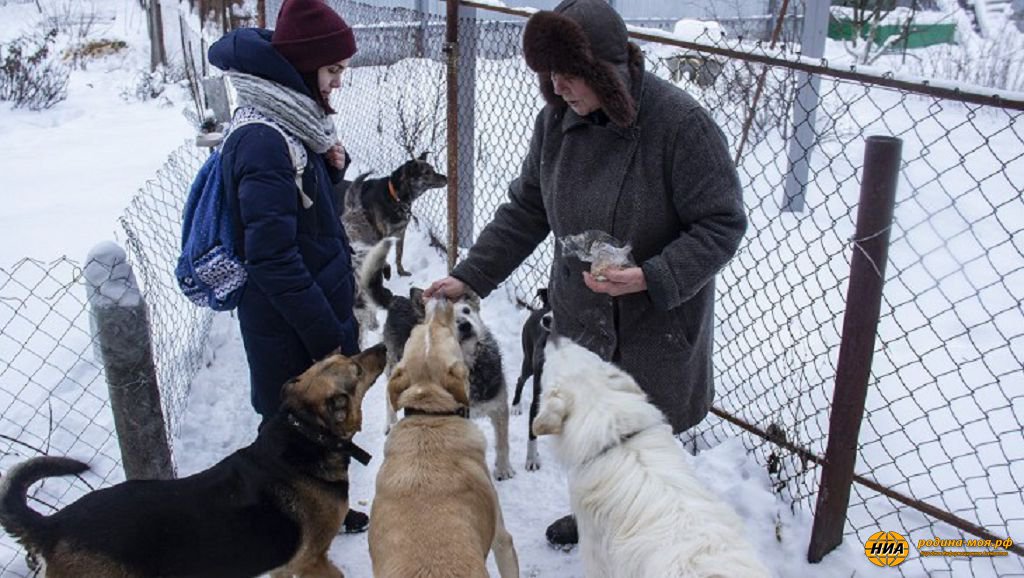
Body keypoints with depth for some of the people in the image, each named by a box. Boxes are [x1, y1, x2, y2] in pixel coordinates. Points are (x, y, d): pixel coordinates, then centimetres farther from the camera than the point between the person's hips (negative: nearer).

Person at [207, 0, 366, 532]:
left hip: (319, 307, 9)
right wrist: (329, 337, -21)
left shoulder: (289, 124, 4)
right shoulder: (261, 141, -24)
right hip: (290, 329, -9)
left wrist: (331, 166, -4)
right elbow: (273, 258, -26)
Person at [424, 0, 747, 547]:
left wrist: (651, 278, -30)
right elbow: (525, 210, 4)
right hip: (580, 313, 5)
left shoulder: (681, 123, -22)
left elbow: (722, 224, -17)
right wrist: (470, 276, -2)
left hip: (657, 322, -5)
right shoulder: (556, 120, -5)